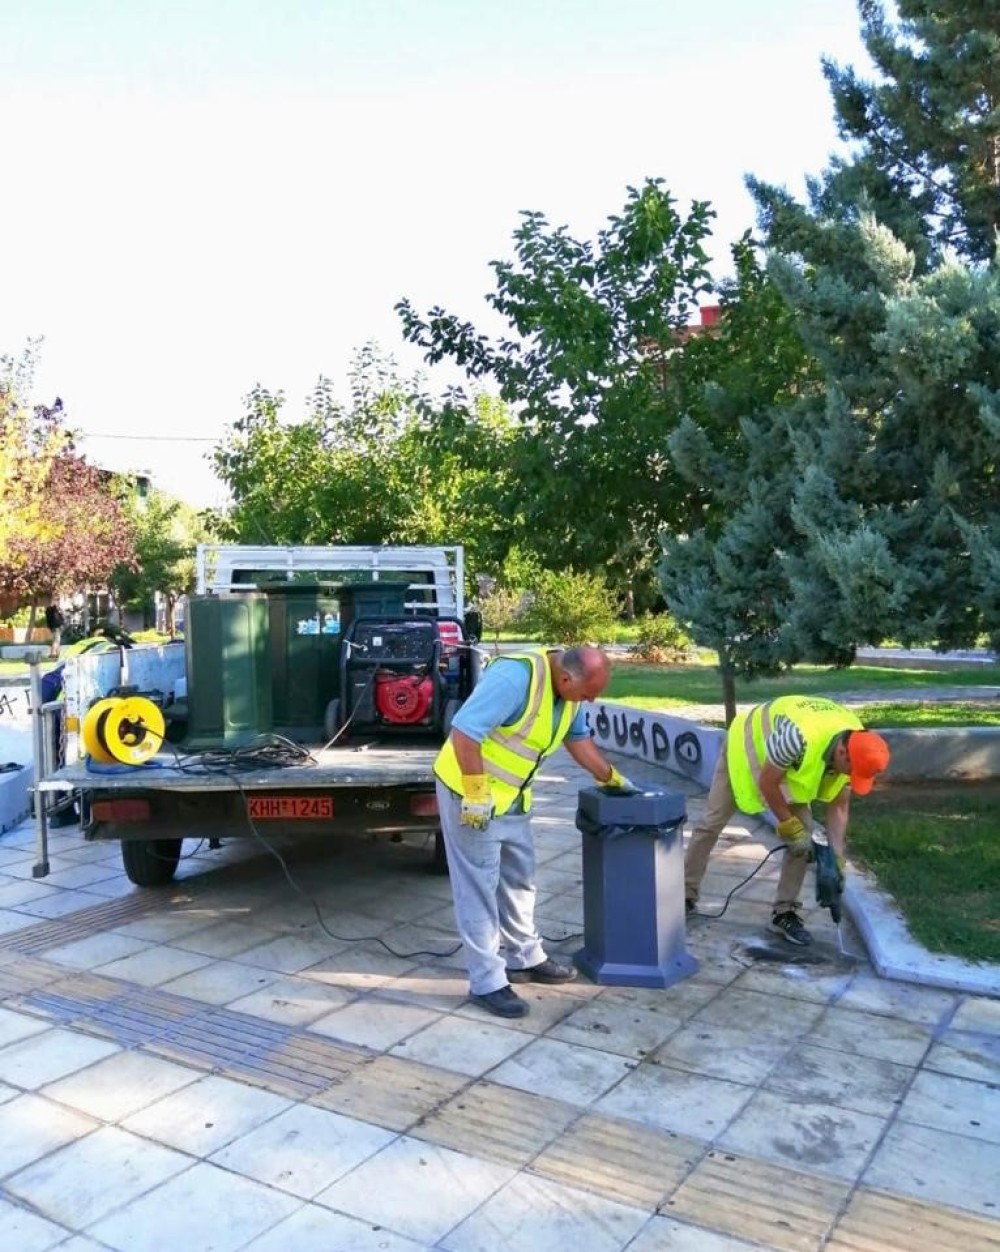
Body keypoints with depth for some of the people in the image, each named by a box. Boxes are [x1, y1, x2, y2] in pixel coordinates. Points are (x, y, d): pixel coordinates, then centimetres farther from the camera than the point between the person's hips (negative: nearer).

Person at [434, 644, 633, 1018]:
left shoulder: (569, 689, -2)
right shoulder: (515, 677, -30)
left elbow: (577, 738, 16)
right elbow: (464, 732, -32)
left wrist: (611, 777, 16)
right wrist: (476, 795, -27)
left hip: (511, 796, 9)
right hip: (469, 791, -9)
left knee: (519, 879, 18)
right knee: (479, 887, -1)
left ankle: (525, 959, 34)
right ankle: (487, 982, 9)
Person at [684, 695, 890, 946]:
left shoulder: (854, 748, -22)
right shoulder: (799, 737, -45)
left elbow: (838, 806, -10)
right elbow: (767, 784, -30)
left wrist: (837, 858, -13)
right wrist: (790, 828, -21)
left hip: (788, 762, 6)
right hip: (746, 744, -5)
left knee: (805, 831, -6)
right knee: (711, 822, 2)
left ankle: (784, 912, 4)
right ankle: (685, 894, 18)